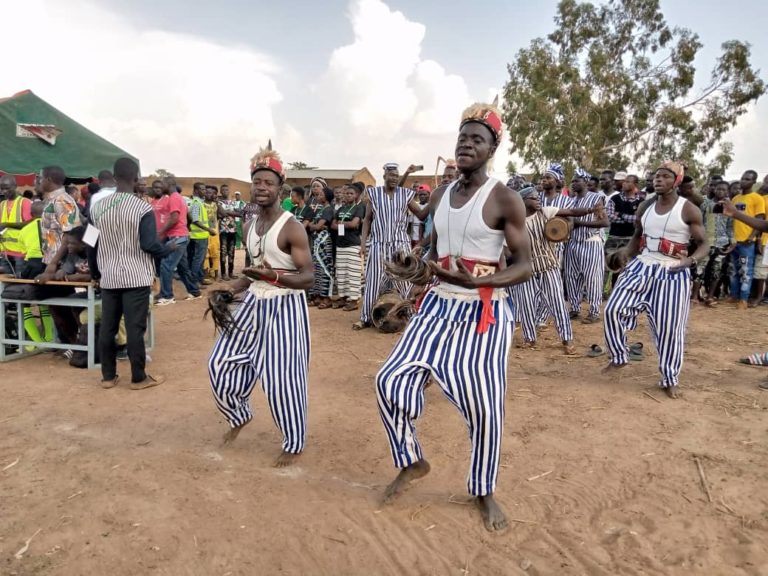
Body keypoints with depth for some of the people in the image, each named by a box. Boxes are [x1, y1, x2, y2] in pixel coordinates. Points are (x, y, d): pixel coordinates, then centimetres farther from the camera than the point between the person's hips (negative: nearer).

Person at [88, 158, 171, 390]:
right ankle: (139, 378, 8)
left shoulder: (97, 208, 5)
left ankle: (108, 376, 20)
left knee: (108, 327, 11)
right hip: (136, 277, -5)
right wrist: (170, 248, 4)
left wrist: (95, 273, 23)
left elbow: (91, 246, 10)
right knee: (135, 328, 0)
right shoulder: (142, 209, -12)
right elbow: (149, 245, -16)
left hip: (109, 278, 5)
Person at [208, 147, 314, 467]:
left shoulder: (292, 228, -16)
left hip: (285, 307, -8)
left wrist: (274, 277, -35)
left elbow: (308, 277, -20)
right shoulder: (249, 227, 8)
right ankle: (239, 416, 39)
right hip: (254, 303, 8)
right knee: (222, 363, 12)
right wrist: (232, 289, 5)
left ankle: (294, 444, 17)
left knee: (280, 378, -5)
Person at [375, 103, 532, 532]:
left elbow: (526, 266, -12)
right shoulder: (440, 196, 9)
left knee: (485, 408, 1)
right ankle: (413, 462, 21)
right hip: (439, 304, 6)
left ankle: (484, 492, 27)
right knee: (392, 379, -3)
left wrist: (478, 280, -27)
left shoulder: (505, 199, -10)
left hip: (485, 312, -5)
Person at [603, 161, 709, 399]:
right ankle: (620, 357, 15)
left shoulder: (689, 210, -7)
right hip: (641, 267, 4)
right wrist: (625, 253, 1)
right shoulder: (645, 207, 8)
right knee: (614, 309, -7)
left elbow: (704, 244, -4)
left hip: (673, 274, -4)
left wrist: (691, 260, -25)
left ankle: (670, 379, 18)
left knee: (669, 328, 0)